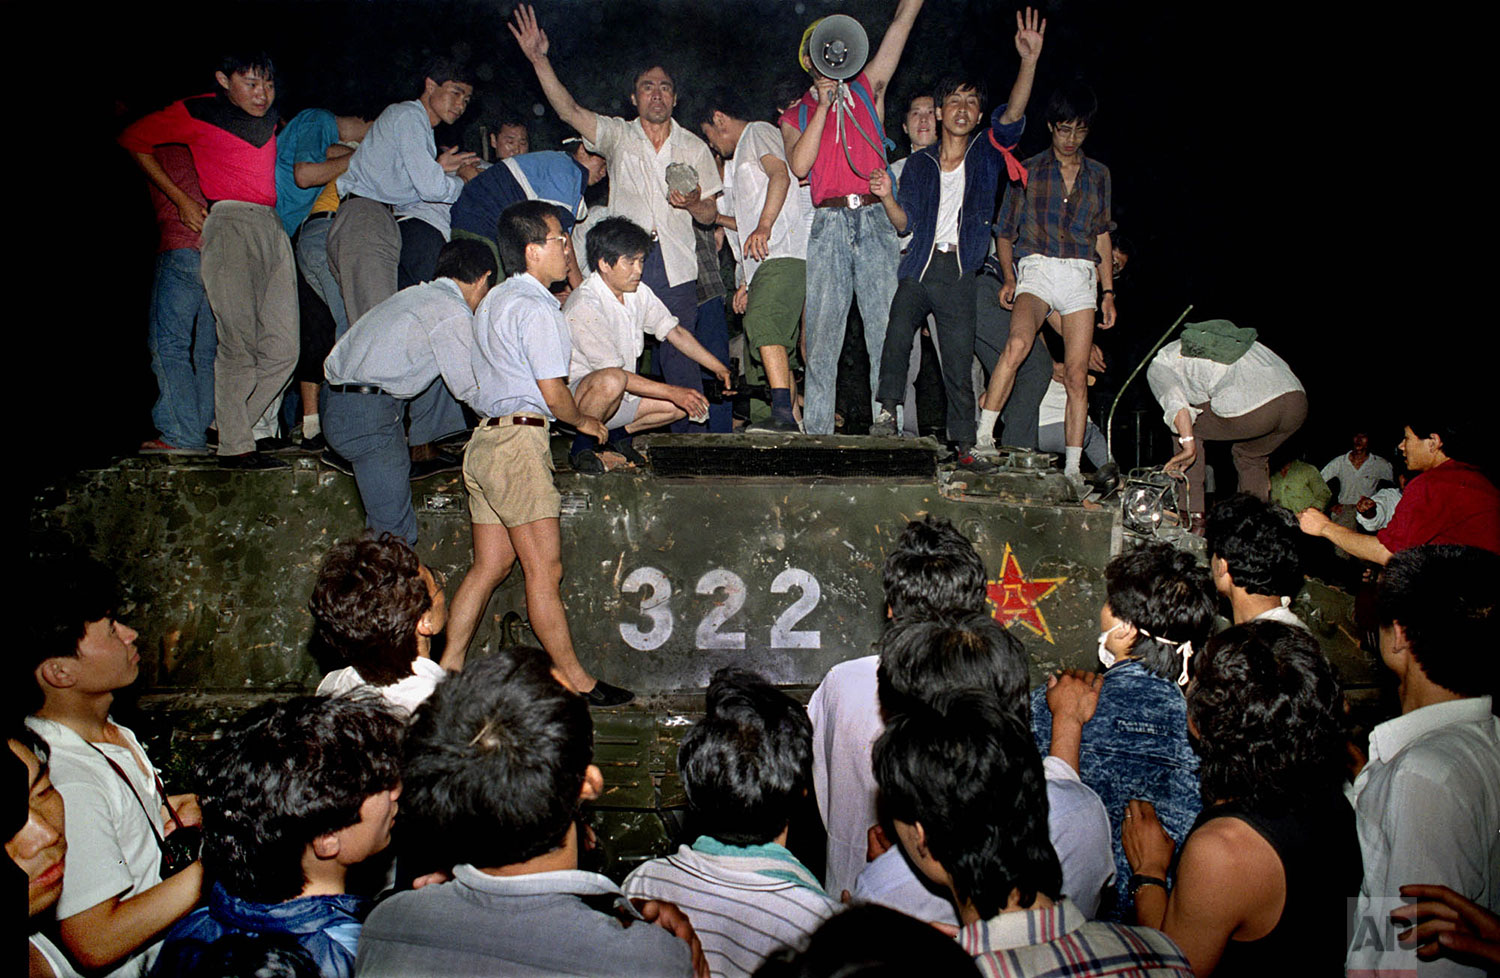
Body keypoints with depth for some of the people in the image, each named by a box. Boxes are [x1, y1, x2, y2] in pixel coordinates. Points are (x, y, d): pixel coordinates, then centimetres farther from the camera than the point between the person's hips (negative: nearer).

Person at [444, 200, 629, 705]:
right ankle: (576, 681, 2)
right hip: (519, 440, -10)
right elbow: (554, 392, -16)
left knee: (490, 564, 12)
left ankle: (448, 667, 15)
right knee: (544, 569, -5)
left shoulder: (494, 300, 18)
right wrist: (586, 422, 3)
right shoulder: (537, 309, -12)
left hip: (485, 436, 10)